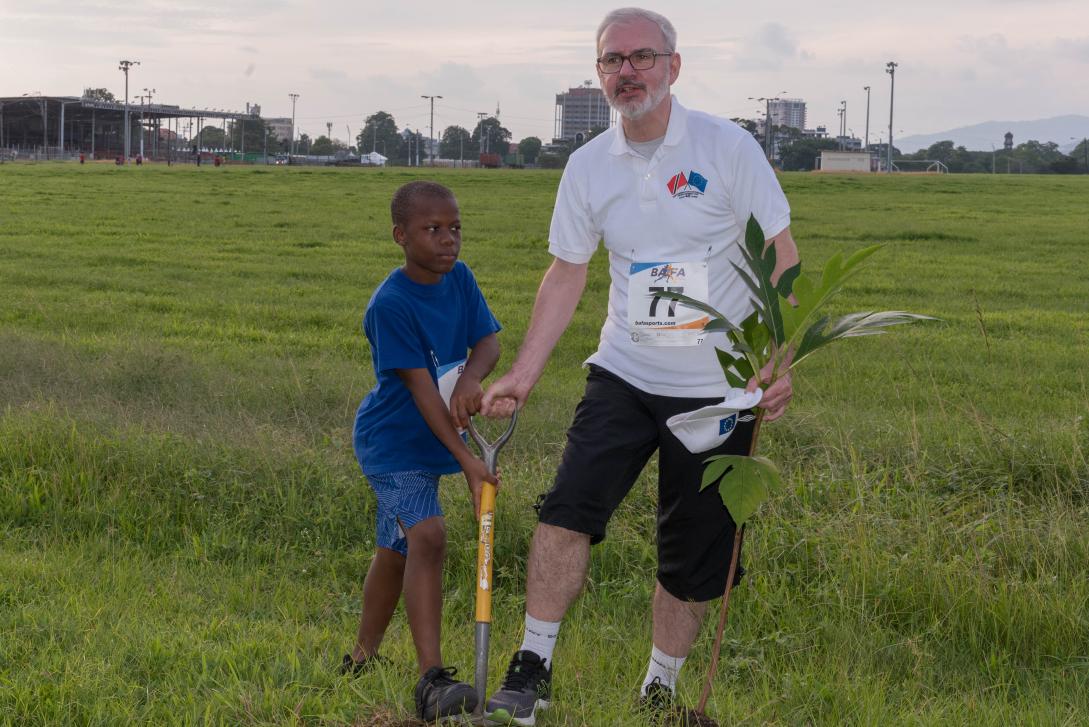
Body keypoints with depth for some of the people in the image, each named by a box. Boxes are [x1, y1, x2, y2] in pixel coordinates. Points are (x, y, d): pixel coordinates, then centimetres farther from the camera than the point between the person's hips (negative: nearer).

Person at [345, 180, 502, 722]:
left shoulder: (460, 279, 0)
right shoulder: (389, 304, -22)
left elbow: (488, 340, -2)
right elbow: (421, 387, -25)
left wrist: (471, 377, -27)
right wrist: (466, 459, -29)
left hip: (430, 442, 8)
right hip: (392, 441, -8)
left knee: (396, 550, 18)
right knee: (426, 537, -24)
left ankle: (362, 660, 36)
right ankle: (431, 679, -27)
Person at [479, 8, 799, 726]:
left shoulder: (728, 147, -6)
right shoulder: (588, 166, 4)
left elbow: (781, 257, -5)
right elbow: (567, 274, 11)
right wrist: (524, 374, 4)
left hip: (720, 389, -2)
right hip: (623, 374, 2)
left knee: (696, 556, 5)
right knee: (570, 506, -18)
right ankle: (533, 669, -6)